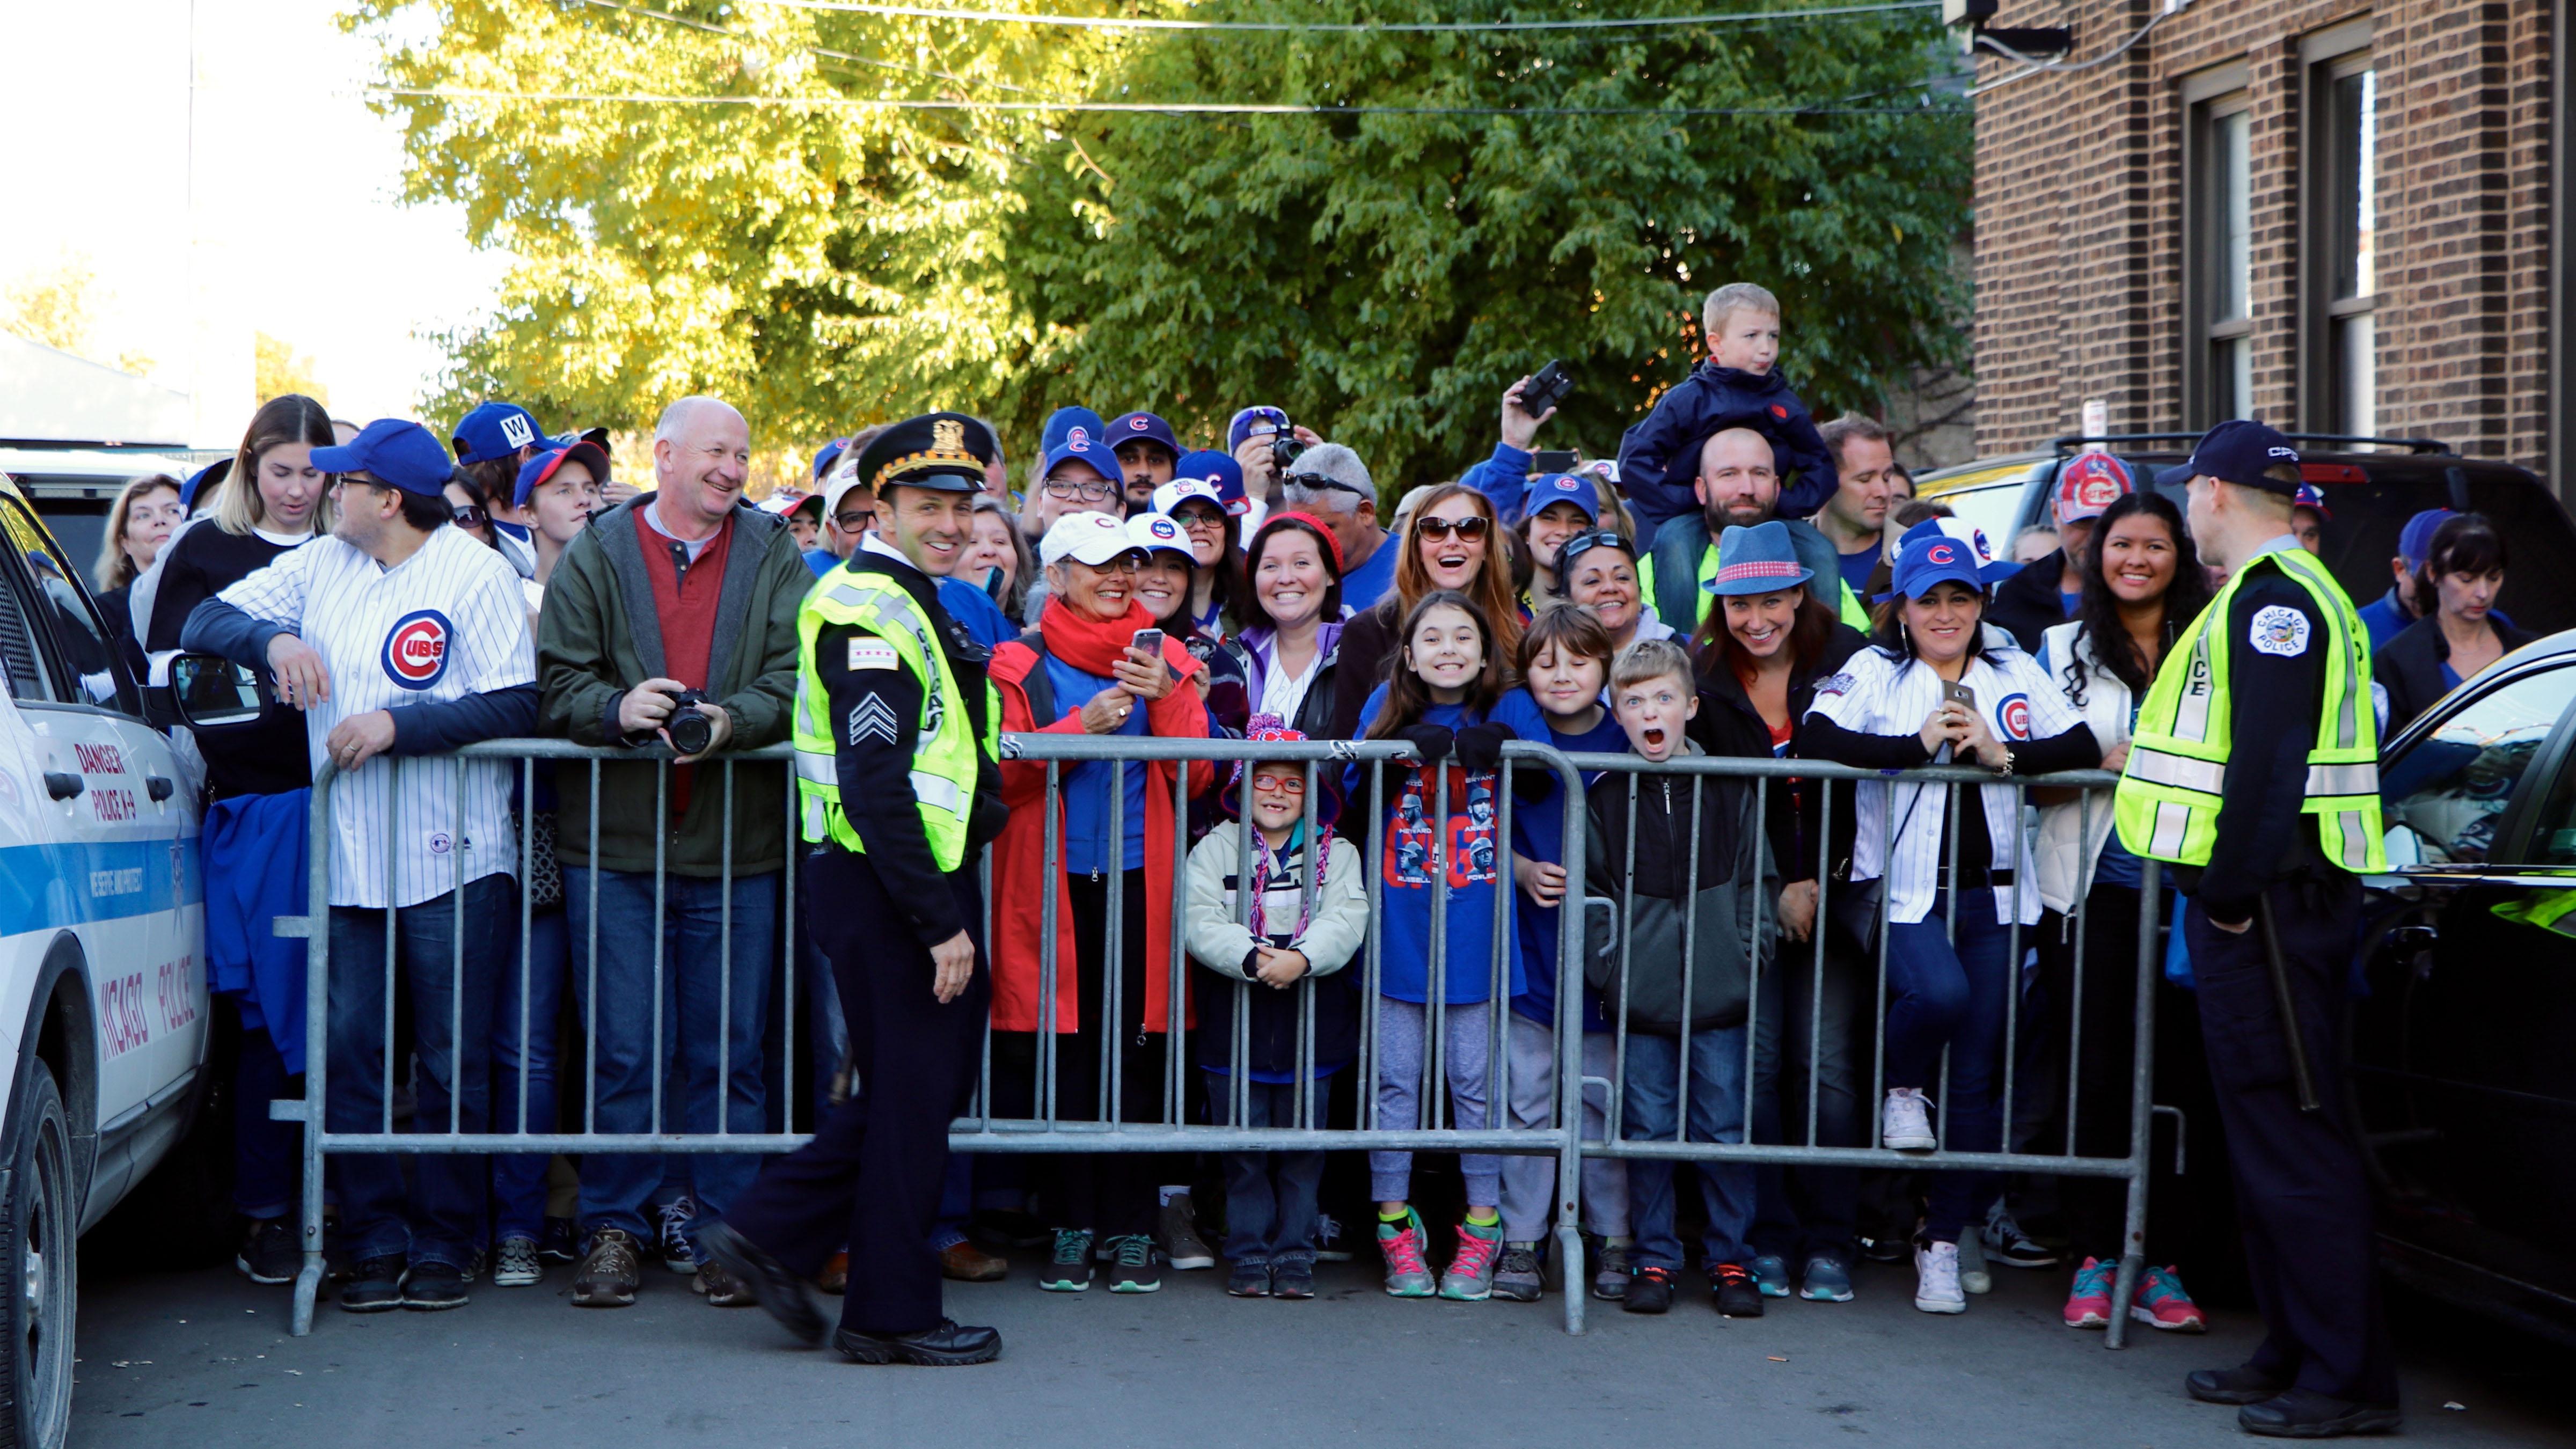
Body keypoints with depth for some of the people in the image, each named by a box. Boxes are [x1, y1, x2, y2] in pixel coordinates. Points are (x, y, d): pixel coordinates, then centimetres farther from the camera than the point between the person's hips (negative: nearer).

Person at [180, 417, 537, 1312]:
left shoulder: (476, 573, -4)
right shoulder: (318, 567, 11)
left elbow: (515, 708, -11)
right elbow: (205, 620, 11)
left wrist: (397, 724, -17)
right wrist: (274, 639, -8)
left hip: (454, 861, -5)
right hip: (349, 860, 5)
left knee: (452, 1067, 2)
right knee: (348, 1059, 3)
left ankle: (442, 1245, 11)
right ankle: (376, 1243, 11)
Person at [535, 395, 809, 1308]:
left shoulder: (773, 559, 8)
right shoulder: (595, 556, 6)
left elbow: (793, 679, -1)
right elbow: (560, 683, 1)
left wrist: (731, 719, -20)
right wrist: (618, 710, -20)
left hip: (736, 848, 1)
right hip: (615, 842, -1)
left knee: (728, 1050, 5)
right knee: (623, 1050, 2)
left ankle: (715, 1225, 14)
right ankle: (616, 1227, 13)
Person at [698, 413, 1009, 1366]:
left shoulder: (914, 606, 17)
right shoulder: (868, 610, -16)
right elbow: (876, 788, -22)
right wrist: (942, 923, -23)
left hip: (922, 878, 10)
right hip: (886, 887, -10)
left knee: (915, 1087, 15)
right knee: (911, 1093, -1)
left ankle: (770, 1235, 19)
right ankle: (893, 1314, 10)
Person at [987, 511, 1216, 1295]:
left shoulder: (1165, 661, 11)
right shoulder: (1021, 665, 5)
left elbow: (1196, 777, 5)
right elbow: (998, 772, -4)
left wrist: (1165, 700, -10)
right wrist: (1081, 726, -16)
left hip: (1138, 882, 1)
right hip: (1052, 884, -1)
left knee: (1135, 1055, 0)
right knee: (1062, 1054, 0)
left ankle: (1132, 1230, 7)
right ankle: (1074, 1228, 9)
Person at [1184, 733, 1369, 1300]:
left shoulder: (1336, 853, 7)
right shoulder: (1217, 849, 4)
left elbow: (1347, 920, -7)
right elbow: (1201, 924, -8)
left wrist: (1301, 958, -24)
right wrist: (1251, 957, -23)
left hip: (1311, 1024, 1)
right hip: (1237, 1021, -1)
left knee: (1303, 1147, 6)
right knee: (1243, 1148, 3)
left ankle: (1295, 1254, 15)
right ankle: (1249, 1255, 13)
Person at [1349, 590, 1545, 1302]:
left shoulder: (1510, 713, 1)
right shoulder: (1387, 710, 4)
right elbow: (1354, 789, -8)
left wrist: (1460, 746, -23)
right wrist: (1408, 746, -24)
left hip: (1477, 930, -1)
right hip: (1399, 928, 1)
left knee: (1477, 1081, 5)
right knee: (1395, 1080, 6)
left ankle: (1482, 1226, 16)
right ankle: (1394, 1223, 16)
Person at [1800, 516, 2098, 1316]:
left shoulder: (2014, 673, 13)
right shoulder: (1874, 673, 3)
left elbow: (2085, 749, 3)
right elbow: (1815, 739, -14)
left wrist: (2005, 754, -12)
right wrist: (1918, 745, -16)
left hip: (1991, 892, 3)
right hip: (1905, 886, -3)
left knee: (1977, 1077, 3)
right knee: (1939, 992, -33)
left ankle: (1944, 1242, 14)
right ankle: (1902, 1090, 2)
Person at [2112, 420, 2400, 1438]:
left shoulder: (2272, 599, -14)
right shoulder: (2271, 596, 20)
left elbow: (2270, 763, -23)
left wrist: (2233, 895, -22)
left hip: (2271, 902, -11)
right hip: (2257, 900, 11)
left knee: (2294, 1137, -8)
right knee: (2268, 1131, 15)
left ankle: (2347, 1379, -5)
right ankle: (2295, 1353, 22)